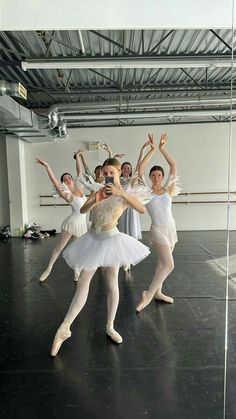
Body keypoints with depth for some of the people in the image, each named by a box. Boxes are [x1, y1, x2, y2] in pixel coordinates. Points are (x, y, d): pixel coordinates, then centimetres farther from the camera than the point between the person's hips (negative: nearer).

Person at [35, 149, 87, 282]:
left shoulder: (79, 188, 4)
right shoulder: (68, 195, -12)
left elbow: (79, 171, 9)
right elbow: (55, 182, -26)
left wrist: (78, 156, 10)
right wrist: (47, 166, -33)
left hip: (82, 223, 5)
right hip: (72, 222, -5)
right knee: (59, 247, 1)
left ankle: (76, 270, 22)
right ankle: (48, 269, 12)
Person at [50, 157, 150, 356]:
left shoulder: (124, 195, -4)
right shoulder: (98, 191, 7)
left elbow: (142, 209, -24)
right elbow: (82, 210, -5)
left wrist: (121, 192, -30)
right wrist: (95, 200, -24)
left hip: (111, 238, -3)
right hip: (92, 238, 3)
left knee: (112, 284, 6)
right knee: (83, 283, 4)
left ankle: (110, 326, 24)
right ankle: (65, 328, 10)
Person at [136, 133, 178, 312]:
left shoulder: (168, 190, 4)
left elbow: (174, 166, 1)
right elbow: (140, 168, -12)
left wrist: (162, 149, 0)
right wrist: (152, 150, -9)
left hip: (171, 228, 5)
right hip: (157, 229, -5)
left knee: (162, 263, 13)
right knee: (169, 265, -15)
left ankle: (157, 292, 27)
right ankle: (149, 294, -3)